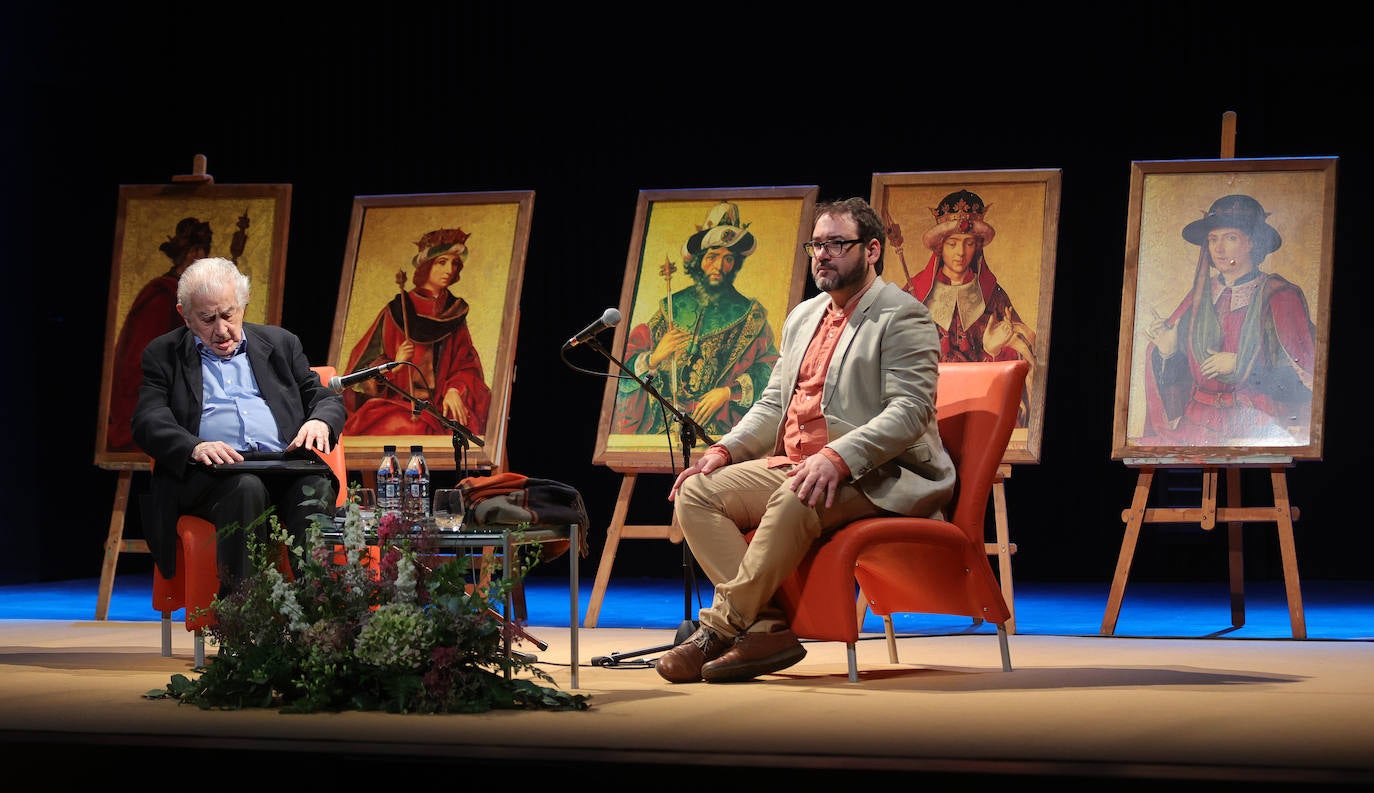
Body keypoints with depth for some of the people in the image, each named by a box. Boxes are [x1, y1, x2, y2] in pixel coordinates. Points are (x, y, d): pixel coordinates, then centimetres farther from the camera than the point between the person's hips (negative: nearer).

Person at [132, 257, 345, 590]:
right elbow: (149, 422, 3)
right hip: (209, 473, -2)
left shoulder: (280, 343, 24)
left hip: (284, 465, 2)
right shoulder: (163, 354, 17)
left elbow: (327, 399, 23)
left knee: (315, 486, -33)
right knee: (246, 487, -37)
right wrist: (194, 447, -19)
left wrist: (320, 422, -4)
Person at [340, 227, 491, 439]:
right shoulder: (397, 311, 4)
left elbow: (466, 365, 10)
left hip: (438, 405, 3)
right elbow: (364, 367, 5)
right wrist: (395, 365, -16)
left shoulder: (455, 312, 14)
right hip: (395, 403, -3)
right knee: (413, 428, -36)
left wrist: (455, 390, -11)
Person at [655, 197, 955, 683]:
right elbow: (773, 404, 24)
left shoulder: (903, 316, -5)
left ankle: (721, 628, -29)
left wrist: (837, 457, -31)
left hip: (876, 478, -8)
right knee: (696, 493, -11)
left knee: (796, 499, -38)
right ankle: (765, 626, -24)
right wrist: (724, 450, 4)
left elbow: (910, 411, -17)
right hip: (794, 467, 8)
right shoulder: (803, 317, 21)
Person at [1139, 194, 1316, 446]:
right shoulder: (1200, 294, 13)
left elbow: (1306, 367, -6)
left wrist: (1239, 364, -10)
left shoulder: (1279, 295, -3)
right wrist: (1168, 351, -5)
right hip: (1200, 422, 5)